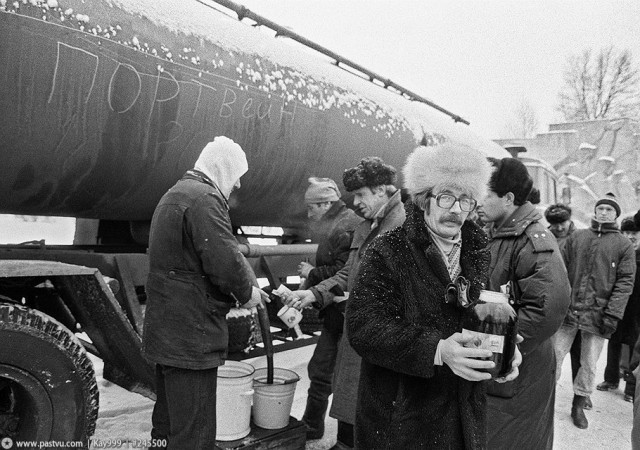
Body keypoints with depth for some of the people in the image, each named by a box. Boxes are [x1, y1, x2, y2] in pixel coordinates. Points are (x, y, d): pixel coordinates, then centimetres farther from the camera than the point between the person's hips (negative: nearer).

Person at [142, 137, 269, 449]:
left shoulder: (175, 194, 18)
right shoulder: (204, 199, -16)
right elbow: (226, 261, -25)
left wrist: (243, 290, 15)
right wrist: (246, 293, -5)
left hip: (165, 329, 11)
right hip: (191, 336, -11)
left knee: (168, 421, 23)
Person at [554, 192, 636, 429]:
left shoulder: (624, 245, 2)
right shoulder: (576, 237, 8)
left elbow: (625, 282, -3)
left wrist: (613, 313, -11)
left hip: (598, 314, -1)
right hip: (568, 309, 1)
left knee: (589, 364, 8)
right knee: (555, 355, 4)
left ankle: (578, 406, 26)